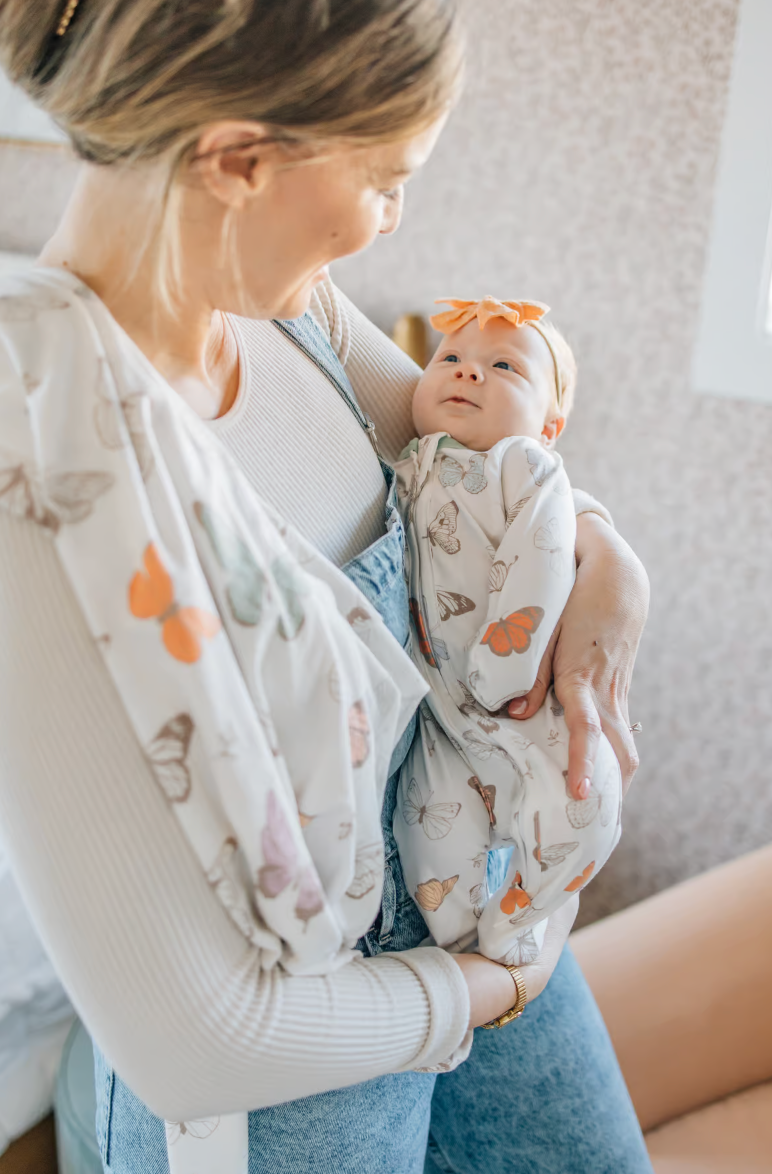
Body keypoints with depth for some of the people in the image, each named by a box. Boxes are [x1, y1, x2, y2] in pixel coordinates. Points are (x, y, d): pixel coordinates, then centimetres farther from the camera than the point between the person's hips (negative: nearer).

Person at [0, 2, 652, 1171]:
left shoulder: (284, 304, -13)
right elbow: (190, 1039, -29)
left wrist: (608, 560, -12)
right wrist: (502, 987, -13)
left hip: (456, 880, 7)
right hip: (280, 1076, -6)